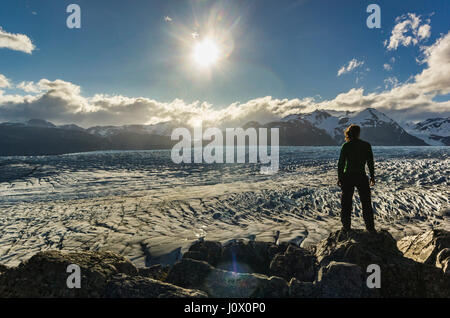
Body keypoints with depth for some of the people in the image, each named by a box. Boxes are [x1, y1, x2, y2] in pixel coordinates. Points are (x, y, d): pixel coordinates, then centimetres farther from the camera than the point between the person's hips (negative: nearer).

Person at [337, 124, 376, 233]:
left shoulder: (346, 146, -6)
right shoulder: (366, 145, -2)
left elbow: (341, 164, -5)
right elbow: (370, 163, 1)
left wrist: (339, 178, 4)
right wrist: (372, 177, 10)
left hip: (348, 177, -1)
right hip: (361, 177, 1)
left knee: (346, 203, 11)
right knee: (366, 203, 13)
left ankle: (346, 226, 16)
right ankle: (370, 227, 18)